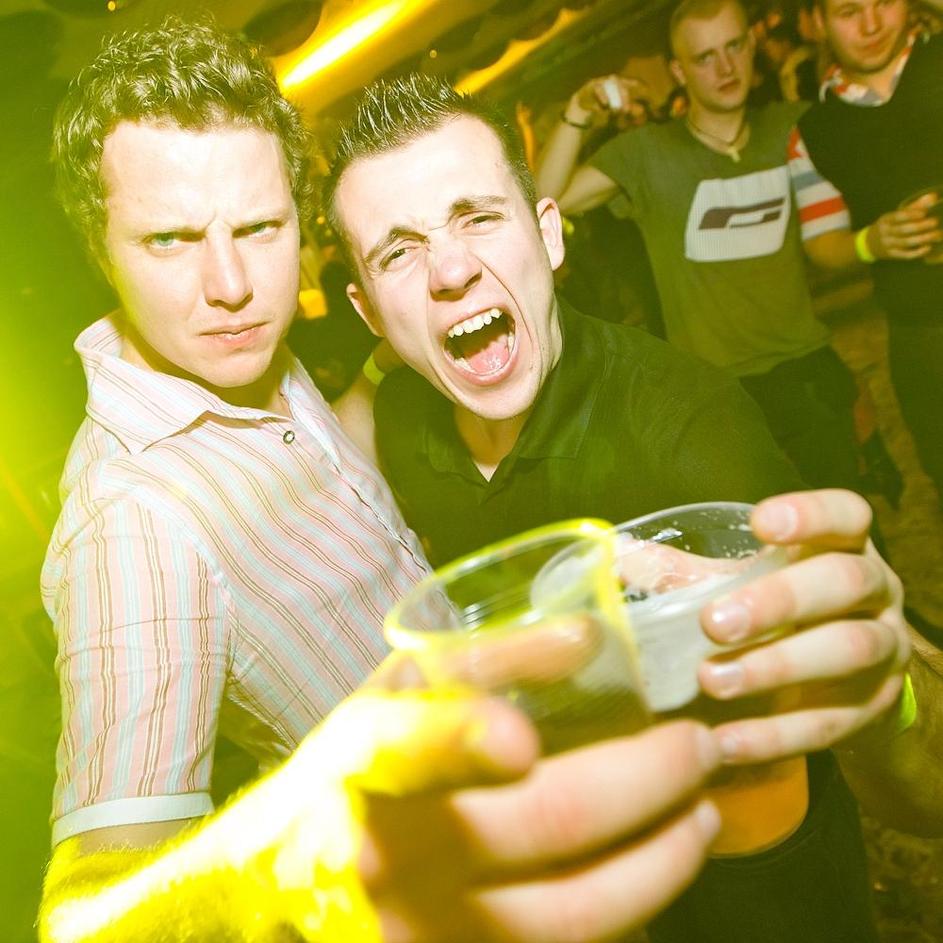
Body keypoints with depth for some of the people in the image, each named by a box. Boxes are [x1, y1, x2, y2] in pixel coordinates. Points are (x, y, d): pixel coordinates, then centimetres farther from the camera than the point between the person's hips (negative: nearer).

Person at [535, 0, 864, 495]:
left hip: (809, 357, 4)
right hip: (724, 381, -4)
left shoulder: (790, 127, 3)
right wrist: (578, 113, -25)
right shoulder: (646, 152, -7)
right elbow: (546, 200, -15)